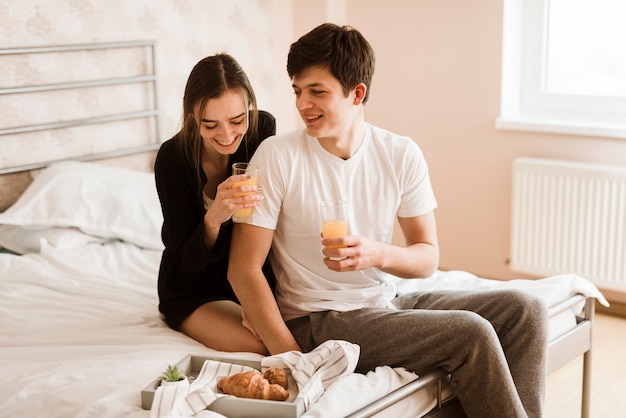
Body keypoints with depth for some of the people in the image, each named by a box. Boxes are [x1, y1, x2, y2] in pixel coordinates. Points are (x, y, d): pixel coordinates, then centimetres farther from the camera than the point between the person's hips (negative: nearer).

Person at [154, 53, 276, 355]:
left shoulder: (263, 129, -14)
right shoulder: (172, 159, -22)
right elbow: (188, 259, -20)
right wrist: (214, 219, -42)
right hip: (194, 292, -3)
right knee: (262, 346, -28)